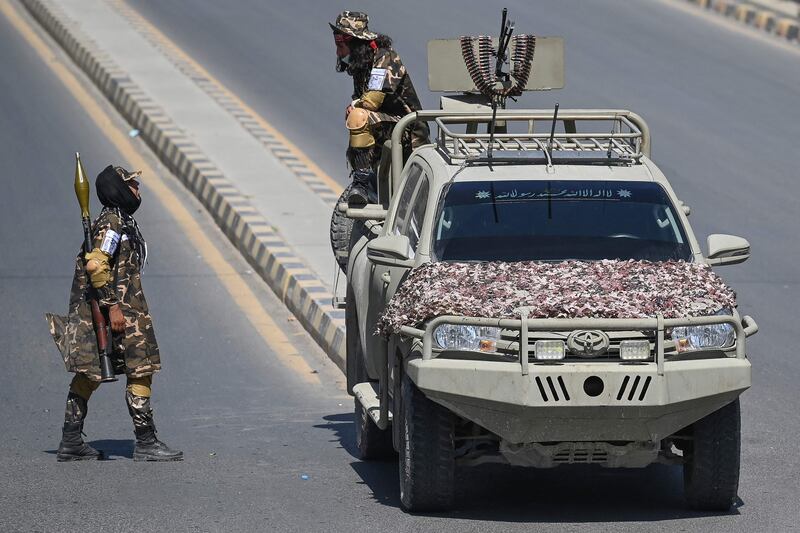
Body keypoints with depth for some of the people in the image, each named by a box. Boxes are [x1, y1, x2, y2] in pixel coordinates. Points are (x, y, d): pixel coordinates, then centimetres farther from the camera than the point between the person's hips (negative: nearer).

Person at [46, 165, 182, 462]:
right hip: (121, 314, -11)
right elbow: (96, 265, -23)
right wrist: (113, 306, -24)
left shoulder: (121, 222, 18)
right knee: (140, 371, -9)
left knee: (88, 375, 10)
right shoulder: (113, 222, -14)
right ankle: (146, 443, -9)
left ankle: (71, 443, 12)